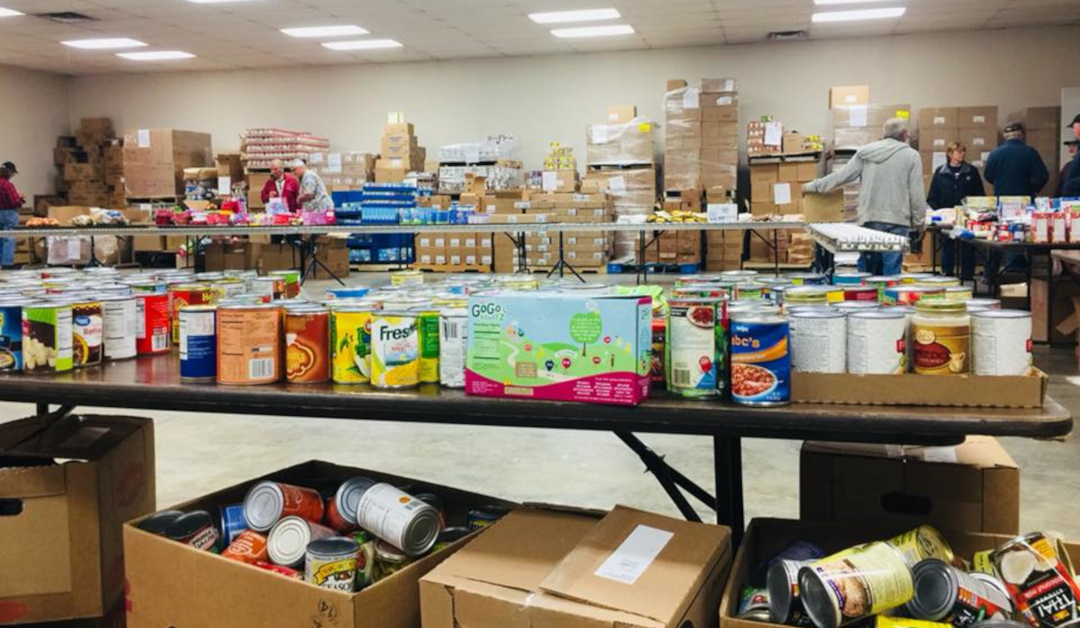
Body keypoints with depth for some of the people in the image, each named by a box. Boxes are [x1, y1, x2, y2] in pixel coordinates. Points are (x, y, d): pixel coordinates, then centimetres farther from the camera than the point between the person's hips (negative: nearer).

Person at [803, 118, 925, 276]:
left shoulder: (865, 152, 7)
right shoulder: (911, 155, -1)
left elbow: (841, 175, 8)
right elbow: (917, 195, -2)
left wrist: (812, 186, 19)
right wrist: (920, 224, 8)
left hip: (869, 219, 3)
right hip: (897, 221, -3)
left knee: (867, 270, 10)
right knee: (891, 272, -3)